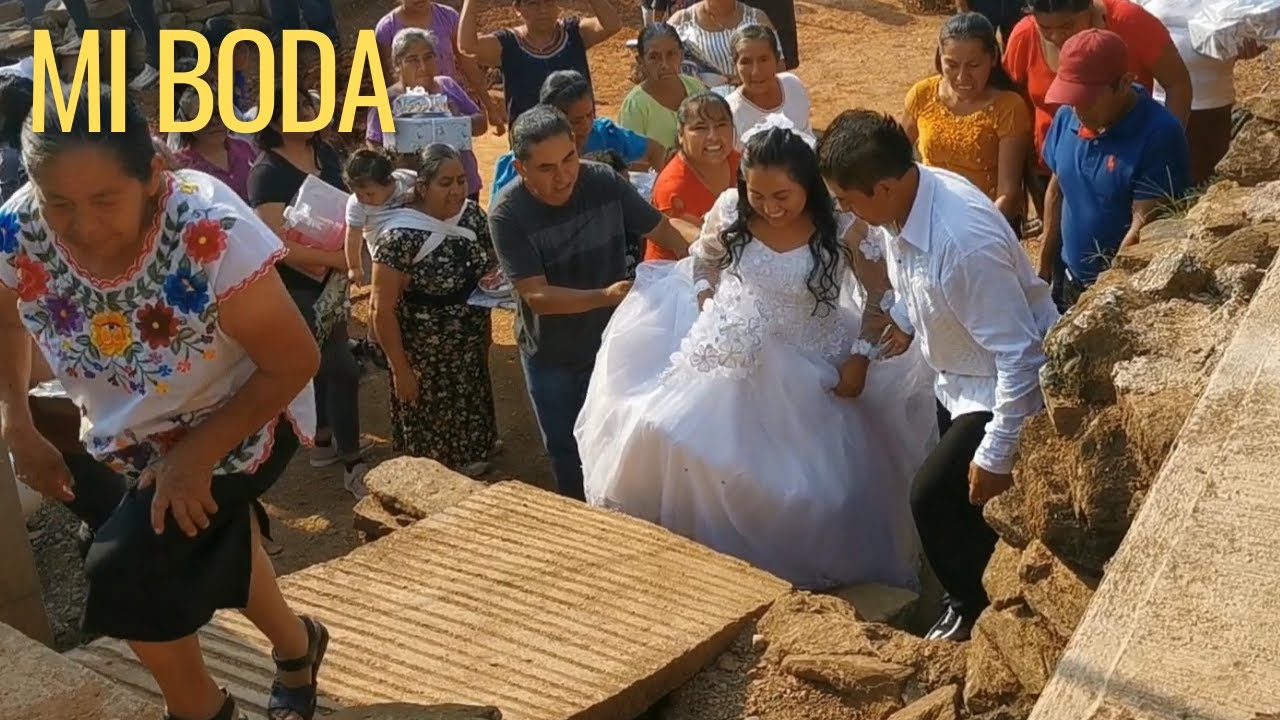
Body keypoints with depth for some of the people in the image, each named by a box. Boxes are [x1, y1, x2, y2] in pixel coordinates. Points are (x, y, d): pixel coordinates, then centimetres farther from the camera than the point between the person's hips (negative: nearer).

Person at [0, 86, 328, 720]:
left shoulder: (213, 236, -39)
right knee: (210, 548, 23)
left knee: (125, 571, -12)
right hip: (125, 436, 6)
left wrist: (196, 454, -26)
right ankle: (297, 646, 53)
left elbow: (295, 362, -26)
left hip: (236, 427, -5)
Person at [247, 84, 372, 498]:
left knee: (321, 363, 20)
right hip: (296, 286, -8)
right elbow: (280, 244, -26)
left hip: (330, 278, 8)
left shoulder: (326, 155, 2)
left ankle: (323, 440, 36)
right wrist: (336, 259, -24)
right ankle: (353, 464, 4)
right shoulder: (267, 174, -20)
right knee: (342, 369, -6)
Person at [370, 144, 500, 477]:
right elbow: (383, 311, -20)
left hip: (470, 348, 6)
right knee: (430, 430, 14)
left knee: (470, 415, 25)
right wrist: (401, 370, -17)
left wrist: (485, 327, 2)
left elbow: (489, 269, 11)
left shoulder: (472, 215, -7)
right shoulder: (401, 237, -25)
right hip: (426, 359, -6)